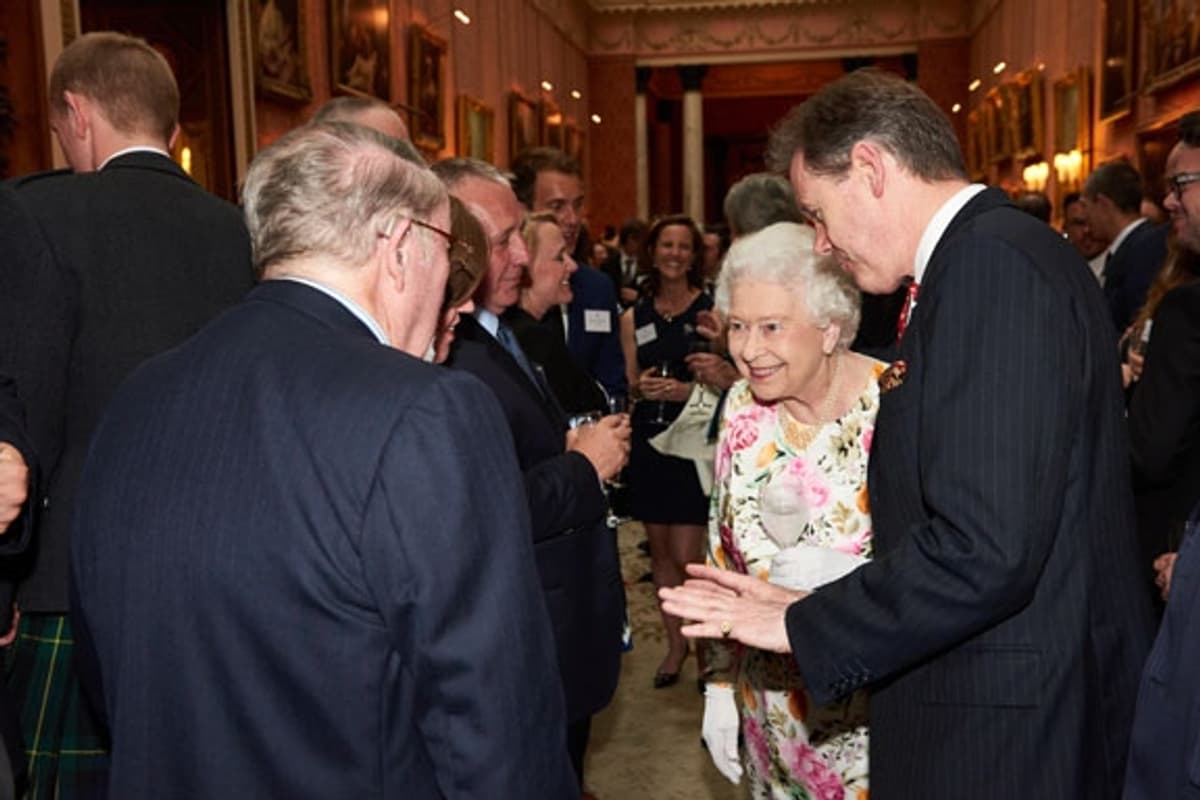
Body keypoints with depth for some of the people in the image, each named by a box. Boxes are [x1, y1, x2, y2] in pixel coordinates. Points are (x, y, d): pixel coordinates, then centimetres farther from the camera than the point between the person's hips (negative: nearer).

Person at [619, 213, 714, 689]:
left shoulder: (713, 311, -3)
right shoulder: (633, 319, 9)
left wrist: (686, 390, -17)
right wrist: (642, 387, -6)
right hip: (648, 440, 4)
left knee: (686, 556, -8)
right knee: (659, 550, 11)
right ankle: (675, 642, 26)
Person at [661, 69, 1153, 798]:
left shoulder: (992, 262, -20)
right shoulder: (986, 254, 10)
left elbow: (985, 548, -28)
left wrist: (801, 624, -14)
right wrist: (816, 608, 8)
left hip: (1007, 731, -9)